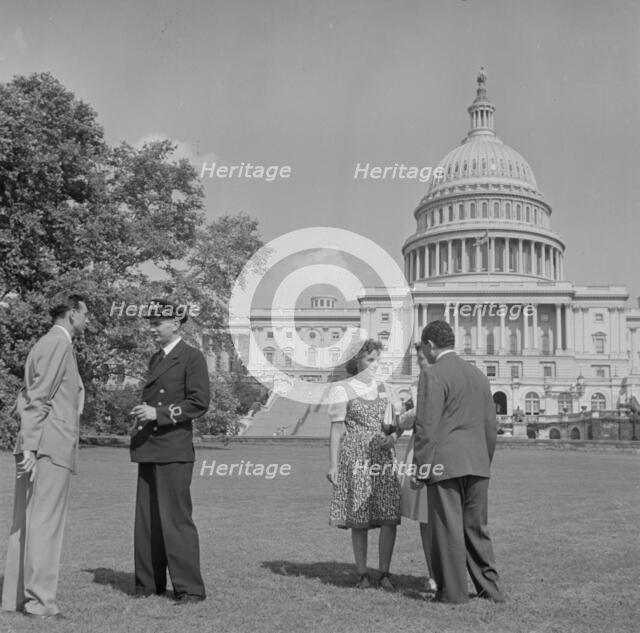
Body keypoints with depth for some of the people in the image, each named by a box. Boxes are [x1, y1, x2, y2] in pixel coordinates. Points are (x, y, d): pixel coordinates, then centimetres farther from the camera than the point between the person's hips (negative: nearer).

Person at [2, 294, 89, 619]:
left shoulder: (44, 344, 21)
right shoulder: (58, 343, -8)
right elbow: (38, 399, -16)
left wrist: (28, 443, 18)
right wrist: (30, 446, -19)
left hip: (36, 447, 10)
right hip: (51, 446, -10)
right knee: (45, 523, -8)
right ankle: (39, 600, -7)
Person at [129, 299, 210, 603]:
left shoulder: (192, 358, -5)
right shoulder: (155, 359, 19)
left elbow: (199, 403, -12)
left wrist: (158, 414, -17)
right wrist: (142, 415, 10)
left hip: (174, 450, -8)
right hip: (148, 449, 8)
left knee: (175, 518, -7)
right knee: (146, 518, 9)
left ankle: (189, 588, 0)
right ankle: (149, 583, 19)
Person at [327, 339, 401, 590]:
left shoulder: (381, 389, 15)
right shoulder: (341, 390, -1)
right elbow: (336, 429, -3)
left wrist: (392, 437, 0)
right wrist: (333, 464, -7)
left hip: (382, 457, 4)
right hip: (355, 458, -4)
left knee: (390, 517, -4)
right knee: (359, 520, -1)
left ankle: (385, 573, 6)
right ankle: (362, 574, 11)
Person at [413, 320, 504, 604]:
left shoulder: (434, 375, -8)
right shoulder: (478, 374, 15)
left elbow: (427, 427, -13)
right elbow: (490, 426, 17)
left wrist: (419, 468, -10)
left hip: (444, 463, -7)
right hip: (476, 463, 7)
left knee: (447, 528, 0)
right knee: (476, 527, 14)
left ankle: (452, 591, 6)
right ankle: (489, 587, 16)